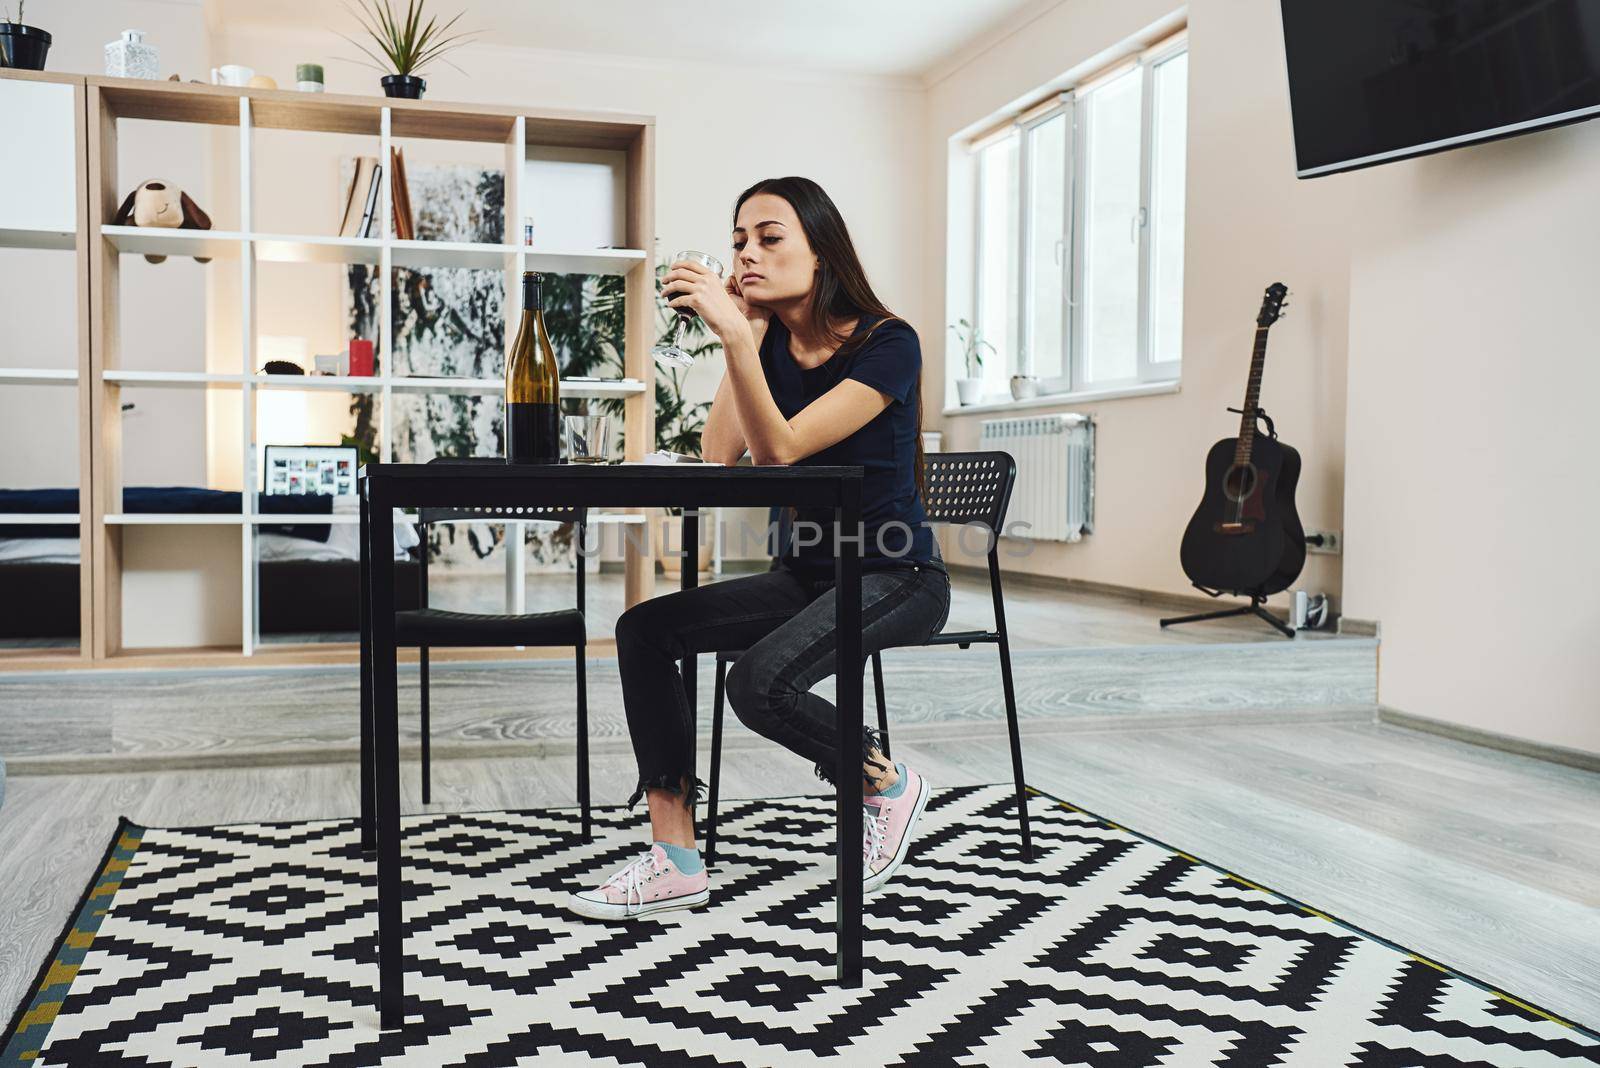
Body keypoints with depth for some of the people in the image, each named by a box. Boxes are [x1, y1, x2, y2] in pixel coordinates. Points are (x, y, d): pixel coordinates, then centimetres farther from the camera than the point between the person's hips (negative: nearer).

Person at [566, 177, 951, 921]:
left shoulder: (887, 344, -13)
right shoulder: (771, 340, 6)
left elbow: (780, 448, -23)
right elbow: (720, 455, -8)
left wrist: (735, 335, -33)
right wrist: (748, 328, -8)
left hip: (897, 579, -7)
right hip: (805, 573, 7)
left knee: (760, 681, -31)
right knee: (644, 629, -11)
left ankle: (887, 784, -1)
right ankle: (675, 860, -10)